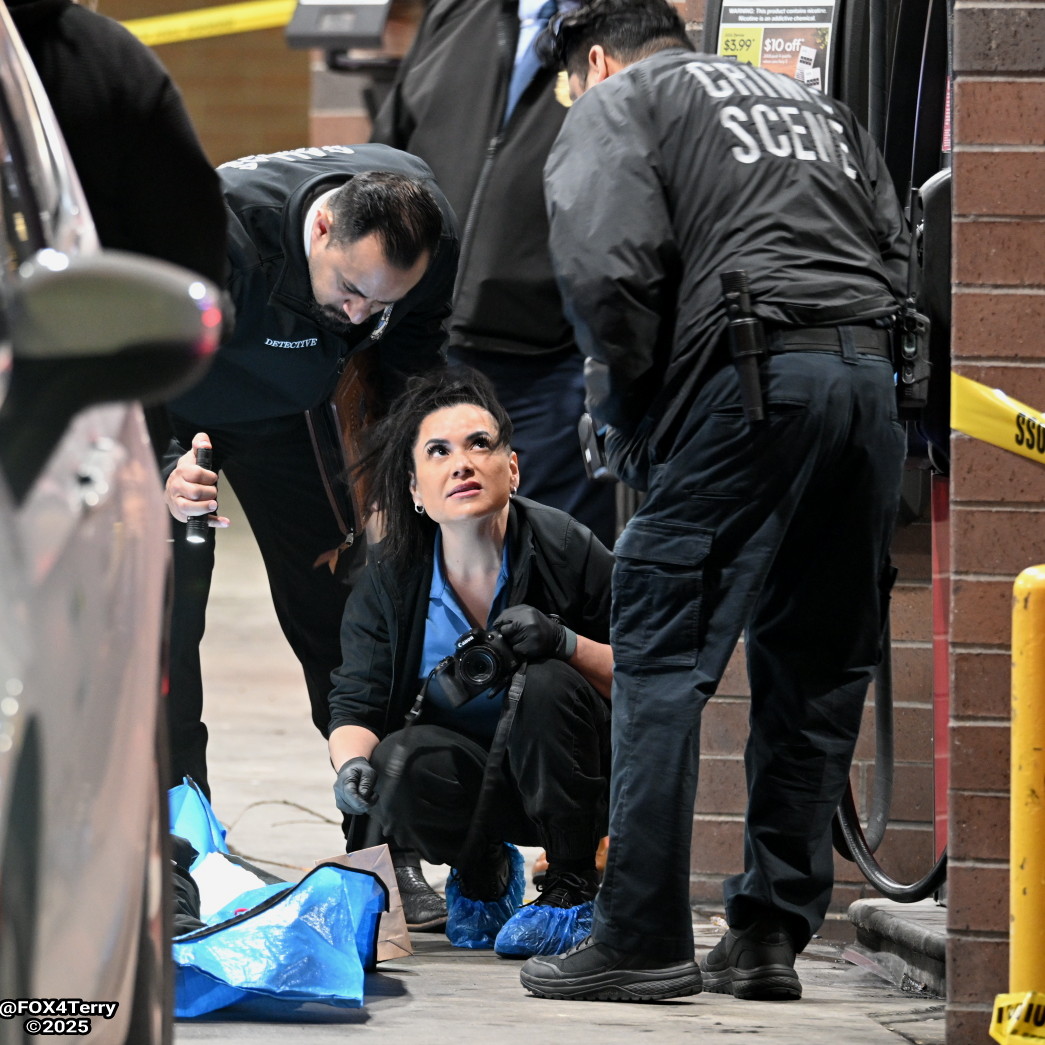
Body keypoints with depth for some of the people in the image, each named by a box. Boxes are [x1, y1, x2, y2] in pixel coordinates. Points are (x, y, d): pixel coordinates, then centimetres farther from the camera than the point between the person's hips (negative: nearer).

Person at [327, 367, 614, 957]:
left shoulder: (566, 549, -13)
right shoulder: (387, 587, -5)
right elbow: (357, 705, -5)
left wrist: (566, 642, -29)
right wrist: (352, 762, -28)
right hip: (471, 780, 2)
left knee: (545, 685, -31)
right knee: (400, 762, -30)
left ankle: (574, 890, -14)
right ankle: (483, 875, 5)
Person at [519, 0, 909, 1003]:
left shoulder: (619, 102, 11)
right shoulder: (815, 105, 30)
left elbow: (605, 270, -6)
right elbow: (897, 252, 21)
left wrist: (628, 409, 6)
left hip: (750, 380, -6)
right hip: (870, 376, 6)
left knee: (661, 658, -2)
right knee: (816, 673, 12)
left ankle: (644, 938, -6)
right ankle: (770, 936, 14)